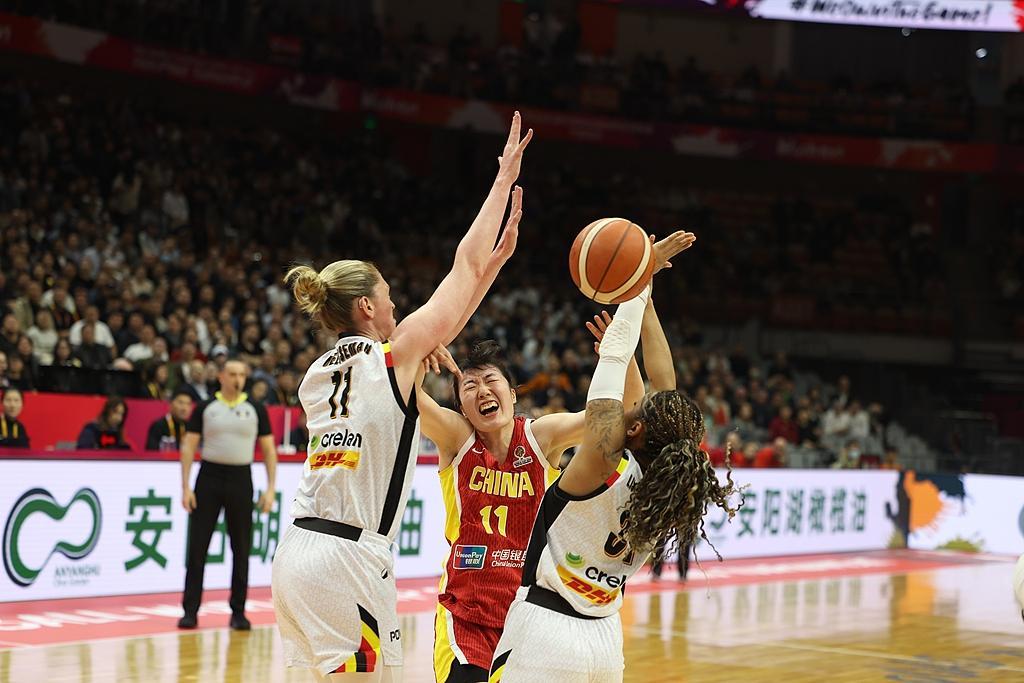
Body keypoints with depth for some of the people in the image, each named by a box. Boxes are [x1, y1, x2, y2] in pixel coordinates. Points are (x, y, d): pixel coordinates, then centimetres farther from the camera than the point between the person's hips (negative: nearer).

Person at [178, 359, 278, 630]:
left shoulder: (256, 410, 5)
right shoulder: (205, 408, 3)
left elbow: (269, 450, 6)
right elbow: (188, 447, 3)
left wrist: (270, 488, -2)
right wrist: (186, 486, -5)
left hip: (240, 479, 1)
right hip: (209, 477, -1)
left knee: (241, 549, 4)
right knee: (197, 546, -2)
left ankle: (238, 612, 13)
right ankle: (190, 611, 5)